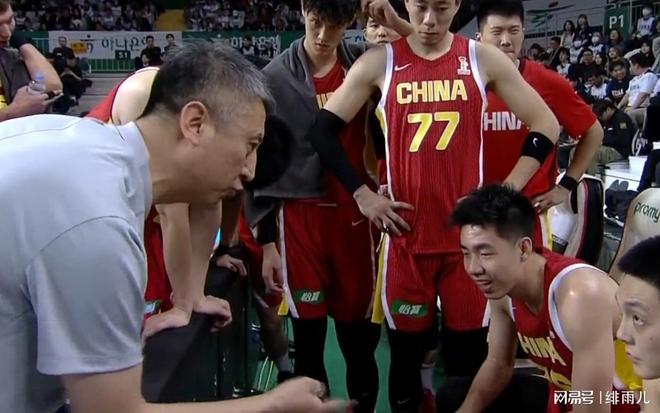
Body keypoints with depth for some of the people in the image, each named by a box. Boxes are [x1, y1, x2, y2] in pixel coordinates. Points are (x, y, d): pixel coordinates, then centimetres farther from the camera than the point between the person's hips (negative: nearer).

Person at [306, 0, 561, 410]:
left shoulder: (483, 59, 1)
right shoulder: (379, 62, 0)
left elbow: (546, 126, 5)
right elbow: (323, 129, 4)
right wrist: (362, 193, -3)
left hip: (469, 232, 0)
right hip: (405, 234, 0)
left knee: (469, 351, 8)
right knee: (407, 349, 8)